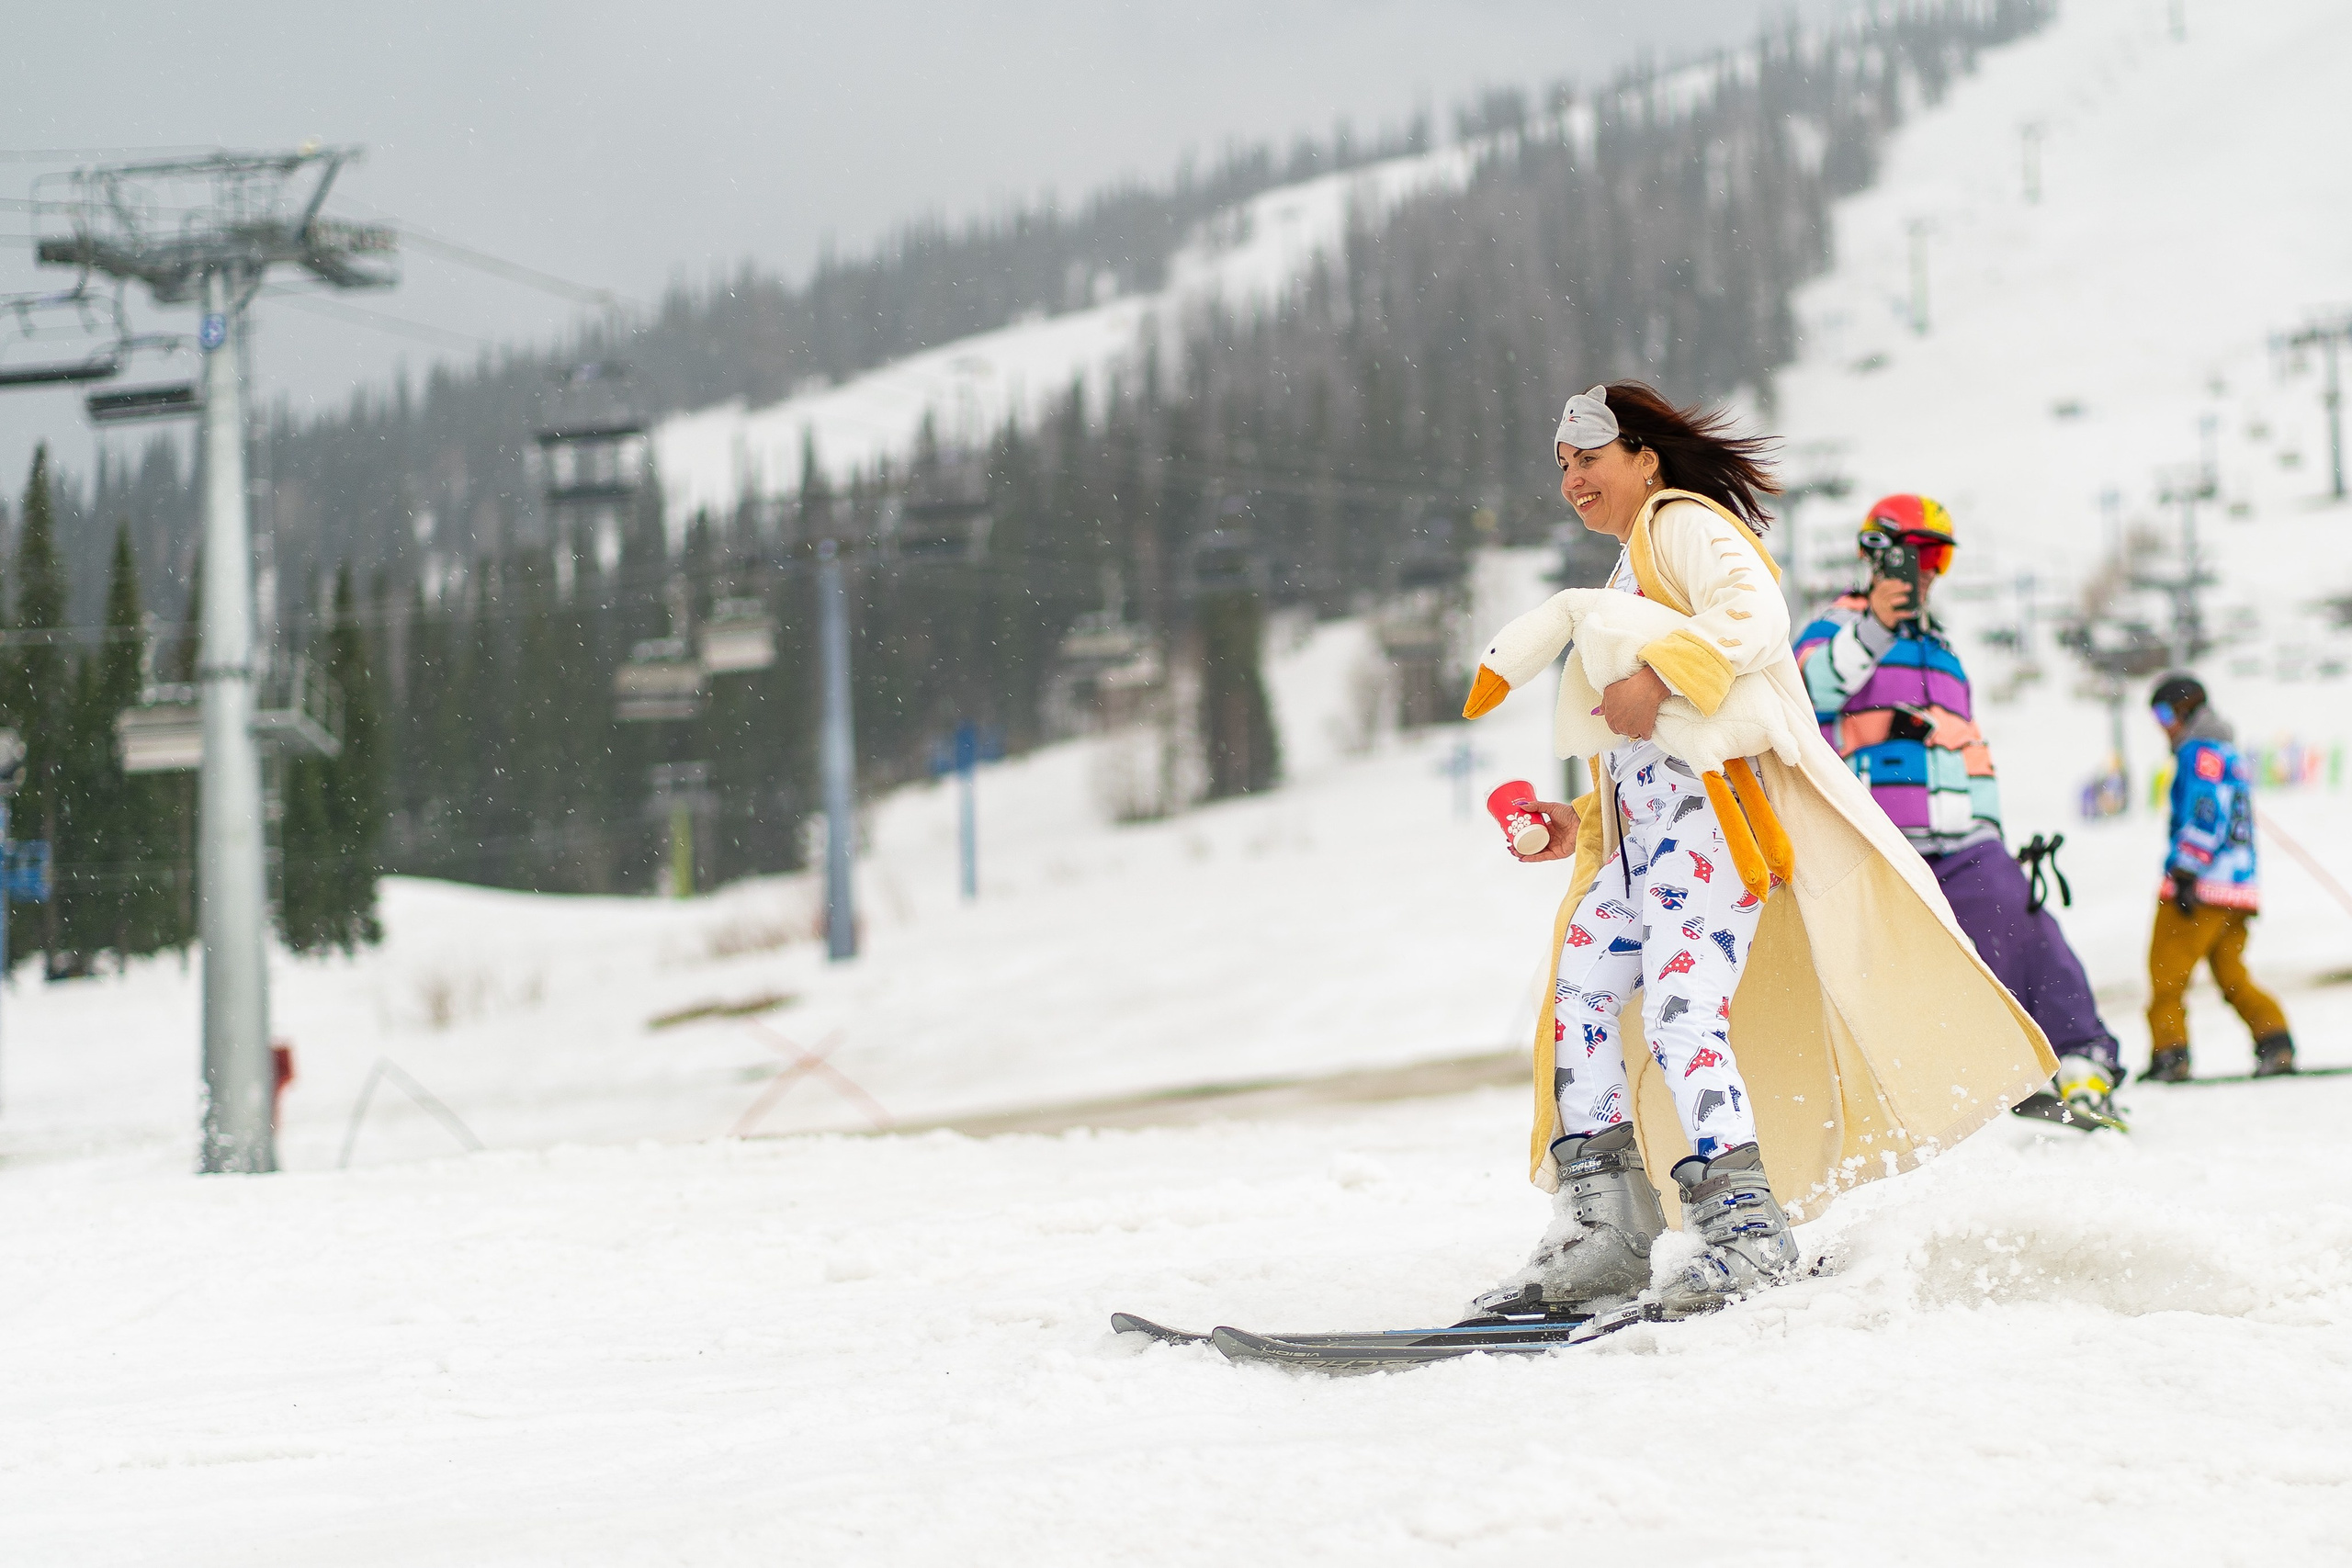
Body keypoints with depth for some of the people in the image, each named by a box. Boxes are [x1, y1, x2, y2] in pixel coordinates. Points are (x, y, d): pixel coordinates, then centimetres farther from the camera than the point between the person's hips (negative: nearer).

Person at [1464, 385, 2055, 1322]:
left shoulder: (1681, 522, 5)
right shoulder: (1628, 579, 33)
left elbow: (1752, 614, -17)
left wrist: (1660, 674, -29)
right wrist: (1579, 825, 21)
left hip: (1712, 806, -10)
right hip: (1640, 835, 10)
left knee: (1679, 1013, -22)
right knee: (1579, 994, -4)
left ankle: (1747, 1233, -26)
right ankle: (1603, 1231, -8)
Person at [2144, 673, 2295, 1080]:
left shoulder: (2201, 753, -5)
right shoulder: (2232, 756, 24)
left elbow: (2205, 815, -17)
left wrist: (2185, 871, -21)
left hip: (2200, 885, -9)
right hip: (2238, 885, 9)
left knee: (2166, 971, -7)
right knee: (2232, 975, 10)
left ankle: (2169, 1053, -11)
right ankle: (2275, 1043, -3)